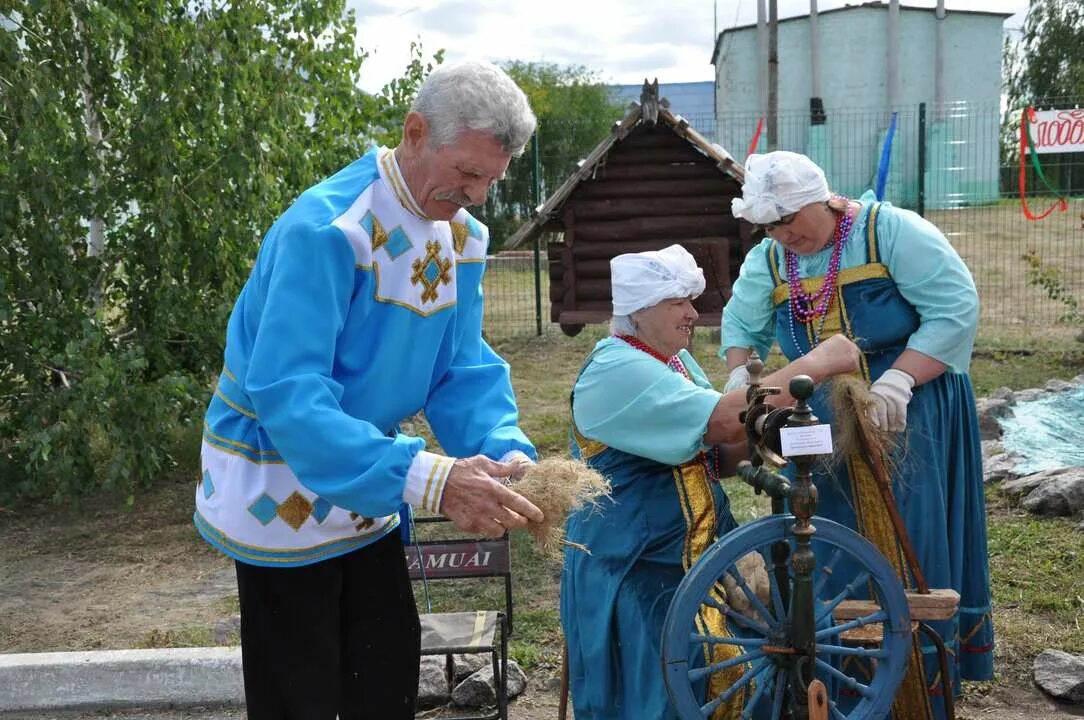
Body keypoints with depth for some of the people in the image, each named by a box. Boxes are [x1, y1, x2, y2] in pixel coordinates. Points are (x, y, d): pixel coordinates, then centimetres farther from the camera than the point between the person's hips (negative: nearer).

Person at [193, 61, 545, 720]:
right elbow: (287, 395, -34)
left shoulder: (464, 237, -3)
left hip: (365, 496, 7)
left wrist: (509, 454, -22)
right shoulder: (325, 229, -28)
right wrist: (428, 478, -42)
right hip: (282, 494, -7)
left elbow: (462, 370, -2)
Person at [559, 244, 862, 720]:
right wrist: (817, 363, -23)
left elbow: (709, 455, 13)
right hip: (632, 576, -9)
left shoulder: (675, 359, 10)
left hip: (698, 561, 9)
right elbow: (725, 418, -30)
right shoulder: (617, 371, -21)